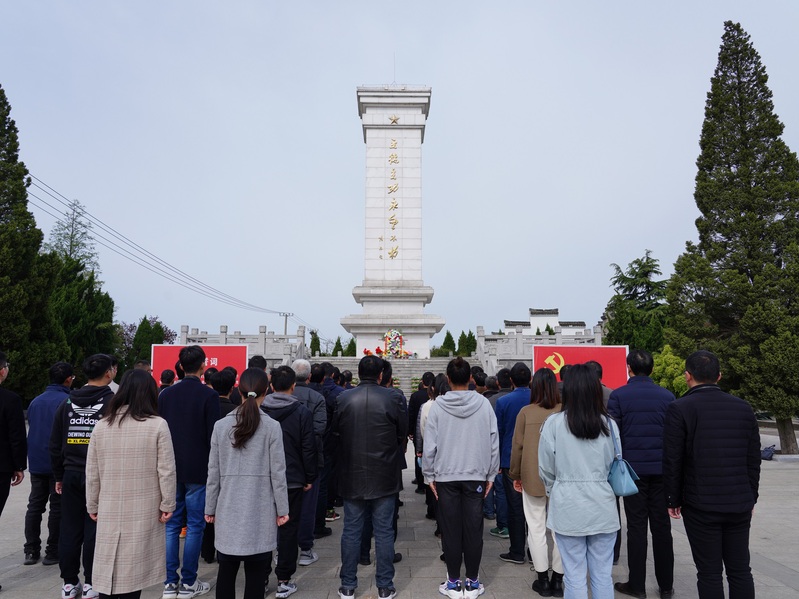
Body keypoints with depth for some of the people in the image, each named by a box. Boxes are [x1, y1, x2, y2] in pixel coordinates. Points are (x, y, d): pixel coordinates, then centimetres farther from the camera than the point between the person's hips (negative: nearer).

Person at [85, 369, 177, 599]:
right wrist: (167, 504, 2)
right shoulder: (157, 425, -10)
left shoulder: (101, 426, 1)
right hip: (143, 511, -3)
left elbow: (92, 472, 7)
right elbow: (166, 471, -8)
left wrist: (92, 506, 19)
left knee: (107, 572, 12)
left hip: (109, 511, 3)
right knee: (132, 572, 5)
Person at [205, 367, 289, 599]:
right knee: (256, 572, 6)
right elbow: (277, 472, -6)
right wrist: (282, 508, 3)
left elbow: (214, 472, 3)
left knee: (226, 569, 12)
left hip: (229, 508, 3)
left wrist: (210, 508, 13)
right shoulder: (271, 426, -8)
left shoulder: (221, 425, -1)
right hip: (260, 509, -2)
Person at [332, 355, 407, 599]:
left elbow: (335, 433, 3)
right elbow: (403, 433, -3)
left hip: (352, 475, 2)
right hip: (384, 475, -1)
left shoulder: (343, 398, -6)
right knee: (383, 531, 8)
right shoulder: (392, 397, -11)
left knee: (351, 531, 11)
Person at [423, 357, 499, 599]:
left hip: (446, 476, -1)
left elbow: (430, 444, -7)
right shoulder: (484, 403, -5)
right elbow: (494, 443, -2)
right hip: (476, 475, 1)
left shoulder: (438, 405, -8)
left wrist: (430, 475, 4)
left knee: (451, 530, 8)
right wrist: (490, 475, 8)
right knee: (473, 530, 10)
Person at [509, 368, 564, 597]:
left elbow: (517, 446, -3)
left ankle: (543, 579, 15)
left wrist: (515, 475, 9)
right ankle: (558, 580, 17)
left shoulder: (526, 412, -8)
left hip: (532, 477, -1)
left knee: (536, 528, 9)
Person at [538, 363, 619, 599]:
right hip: (603, 507, 2)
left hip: (568, 508, -2)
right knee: (603, 574, 13)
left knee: (574, 575, 8)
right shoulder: (609, 424, -4)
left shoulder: (554, 423, -11)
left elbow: (546, 469, -3)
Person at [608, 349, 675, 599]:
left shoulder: (618, 396, -6)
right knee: (662, 526, 9)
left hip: (633, 468, -2)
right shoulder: (667, 396, 3)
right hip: (661, 469, 2)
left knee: (636, 526, 5)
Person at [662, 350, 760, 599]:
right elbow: (753, 460, 8)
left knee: (709, 573, 5)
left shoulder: (679, 409, -11)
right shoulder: (744, 408, 3)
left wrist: (674, 500, 1)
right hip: (740, 504, 4)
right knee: (740, 570, 14)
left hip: (701, 506, -4)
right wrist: (751, 497, 18)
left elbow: (672, 461, -10)